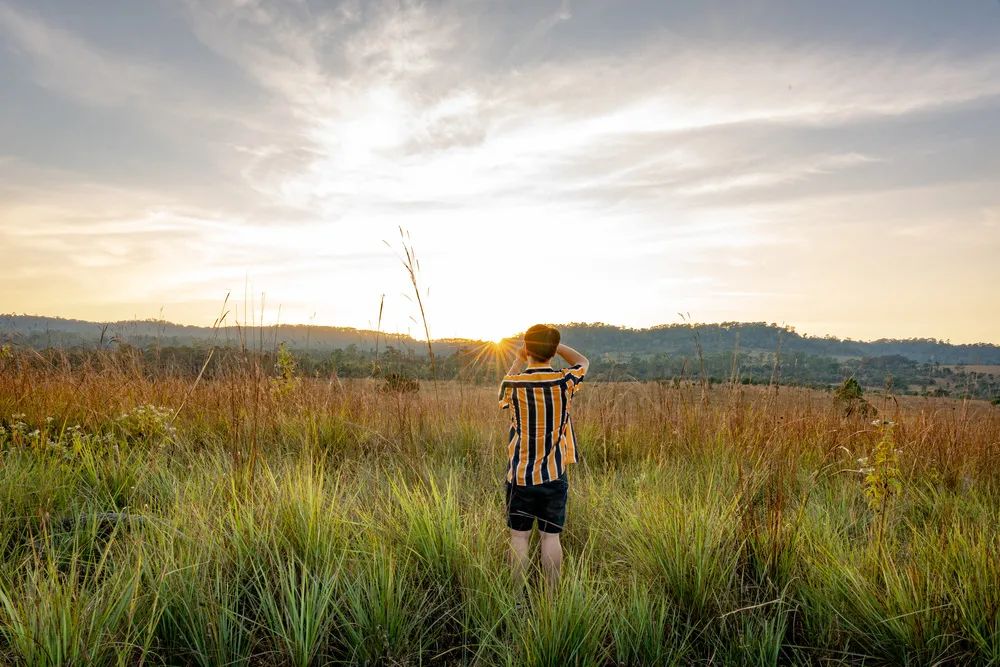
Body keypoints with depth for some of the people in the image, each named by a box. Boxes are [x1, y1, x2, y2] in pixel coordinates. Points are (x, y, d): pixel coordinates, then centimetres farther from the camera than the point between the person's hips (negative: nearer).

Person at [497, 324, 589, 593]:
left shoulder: (513, 383, -12)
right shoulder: (565, 381, -10)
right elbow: (583, 361, 12)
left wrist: (518, 362, 17)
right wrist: (554, 343, 7)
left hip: (520, 475, -1)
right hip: (555, 476, 1)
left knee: (519, 536, 9)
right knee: (551, 537, 9)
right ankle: (551, 596, 18)